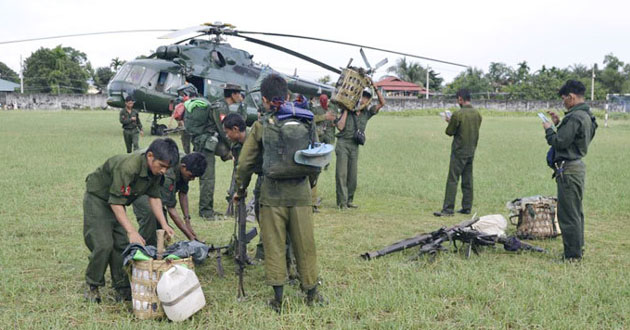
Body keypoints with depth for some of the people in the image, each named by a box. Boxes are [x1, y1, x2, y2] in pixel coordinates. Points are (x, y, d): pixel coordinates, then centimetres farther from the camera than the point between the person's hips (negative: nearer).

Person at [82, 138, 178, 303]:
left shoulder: (155, 171, -12)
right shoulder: (128, 167, -38)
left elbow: (154, 197, 1)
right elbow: (116, 203, -33)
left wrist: (164, 225, -8)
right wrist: (132, 231, -35)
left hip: (117, 201, 7)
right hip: (97, 198, -7)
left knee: (122, 245, 0)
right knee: (104, 244, -14)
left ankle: (122, 289, 8)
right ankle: (92, 287, 4)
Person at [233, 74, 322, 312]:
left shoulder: (261, 126, -4)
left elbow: (245, 162, 1)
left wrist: (241, 189, 16)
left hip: (272, 194, -2)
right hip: (300, 193, 2)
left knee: (274, 246, 8)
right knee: (304, 245, 13)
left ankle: (278, 300, 12)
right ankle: (312, 294, 25)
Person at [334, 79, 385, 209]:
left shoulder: (367, 113, 10)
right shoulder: (347, 112, 1)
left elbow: (382, 103, 5)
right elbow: (340, 126, -12)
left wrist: (375, 87, -2)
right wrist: (346, 111, -8)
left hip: (355, 146, 4)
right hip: (343, 143, -4)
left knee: (352, 174, 4)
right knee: (341, 173, -7)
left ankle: (349, 200, 13)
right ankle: (342, 202, -7)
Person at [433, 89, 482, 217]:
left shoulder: (458, 114, -16)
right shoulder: (477, 114, 5)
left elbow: (450, 132, -9)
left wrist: (449, 121, 12)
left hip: (459, 152, -7)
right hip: (471, 152, 7)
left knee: (452, 180, -5)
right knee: (468, 181, 12)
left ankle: (448, 209, -5)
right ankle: (467, 207, 16)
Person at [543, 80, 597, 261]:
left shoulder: (575, 117, -19)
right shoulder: (586, 116, 14)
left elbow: (560, 142, -21)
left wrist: (549, 129, -5)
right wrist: (558, 124, 13)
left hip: (569, 170, -11)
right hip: (577, 166, 11)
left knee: (568, 214, -5)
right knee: (575, 212, 19)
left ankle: (572, 256, -1)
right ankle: (578, 249, 30)